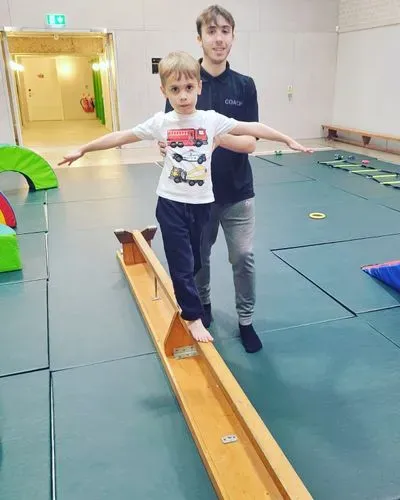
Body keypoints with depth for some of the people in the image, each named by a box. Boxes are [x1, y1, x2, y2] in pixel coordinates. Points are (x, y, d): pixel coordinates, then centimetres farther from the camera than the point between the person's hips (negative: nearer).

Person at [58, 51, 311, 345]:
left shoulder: (212, 120, -5)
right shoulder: (161, 123, -6)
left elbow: (252, 129, -3)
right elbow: (120, 137, 0)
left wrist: (288, 140, -2)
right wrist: (82, 149, 4)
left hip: (201, 203, 2)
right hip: (171, 203, -1)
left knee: (195, 263, 16)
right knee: (181, 265, 2)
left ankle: (185, 298, 44)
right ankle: (194, 317, 19)